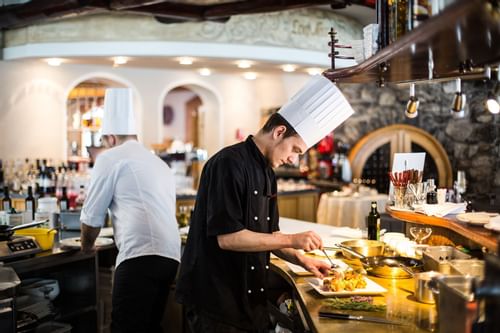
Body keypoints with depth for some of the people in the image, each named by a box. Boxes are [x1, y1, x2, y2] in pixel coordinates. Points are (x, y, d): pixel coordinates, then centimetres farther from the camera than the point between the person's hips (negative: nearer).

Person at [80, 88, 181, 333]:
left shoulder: (111, 158, 4)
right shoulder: (160, 164, 26)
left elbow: (92, 216, 8)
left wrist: (86, 247, 27)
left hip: (141, 256, -8)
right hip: (170, 256, 8)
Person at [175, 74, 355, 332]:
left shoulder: (267, 172, 10)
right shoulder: (229, 164, -18)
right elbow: (227, 237, -25)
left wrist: (300, 259, 4)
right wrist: (291, 240, -21)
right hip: (215, 300, -9)